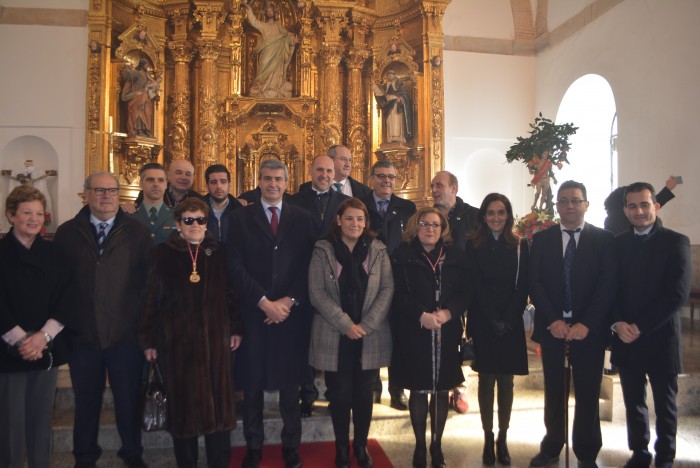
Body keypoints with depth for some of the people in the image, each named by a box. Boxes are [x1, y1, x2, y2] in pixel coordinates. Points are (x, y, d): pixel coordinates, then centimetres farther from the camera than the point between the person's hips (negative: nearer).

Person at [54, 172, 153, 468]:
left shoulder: (137, 233, -1)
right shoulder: (67, 233, 2)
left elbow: (149, 280, -2)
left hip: (126, 334, -1)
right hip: (83, 333, 1)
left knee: (129, 399, 12)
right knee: (86, 400, 17)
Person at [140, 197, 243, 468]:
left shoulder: (219, 253, 6)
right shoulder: (163, 254, 1)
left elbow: (230, 293, 10)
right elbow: (151, 299, 1)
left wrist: (236, 328, 6)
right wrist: (149, 340, -1)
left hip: (215, 340, 2)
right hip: (176, 341, -1)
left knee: (219, 403, 6)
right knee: (183, 405, 7)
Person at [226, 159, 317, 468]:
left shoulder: (302, 219, 8)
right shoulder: (241, 218, 4)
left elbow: (309, 265, 2)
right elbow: (236, 267, -3)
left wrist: (290, 301, -9)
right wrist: (264, 302, -11)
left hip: (292, 313, 1)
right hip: (253, 313, 0)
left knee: (290, 385, 9)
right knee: (252, 384, 8)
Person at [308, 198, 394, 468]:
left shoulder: (378, 250, 4)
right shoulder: (323, 250, -1)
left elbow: (387, 289, -1)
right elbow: (317, 293, -8)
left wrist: (367, 325, -12)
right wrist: (346, 324, -15)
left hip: (370, 337, 2)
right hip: (334, 337, -1)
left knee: (364, 394, 11)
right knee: (340, 395, 7)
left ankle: (361, 446, 29)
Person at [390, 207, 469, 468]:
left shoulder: (455, 257, 7)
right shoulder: (402, 256, 0)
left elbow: (464, 292, 1)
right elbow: (398, 294, -7)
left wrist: (447, 312, -15)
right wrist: (422, 315, -19)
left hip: (447, 333, 3)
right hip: (414, 334, -2)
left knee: (442, 390, 10)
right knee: (419, 390, 6)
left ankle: (437, 444, 26)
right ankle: (420, 446, 21)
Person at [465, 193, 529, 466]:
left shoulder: (520, 245, 5)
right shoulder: (473, 245, 1)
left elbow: (522, 286, 0)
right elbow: (475, 285, -5)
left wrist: (508, 320, -11)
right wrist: (493, 320, -12)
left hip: (511, 323, 1)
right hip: (483, 322, -1)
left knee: (506, 381, 7)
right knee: (486, 380, 4)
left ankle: (503, 439, 17)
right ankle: (488, 438, 13)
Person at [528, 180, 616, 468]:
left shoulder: (604, 239, 0)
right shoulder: (541, 239, 4)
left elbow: (608, 285, -6)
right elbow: (535, 283, -1)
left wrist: (586, 324, -15)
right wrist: (552, 320, -13)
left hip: (589, 330, -1)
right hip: (552, 327, 1)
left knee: (588, 394, 8)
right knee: (554, 392, 12)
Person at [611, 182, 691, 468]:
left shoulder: (676, 242, -6)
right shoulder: (617, 244, 6)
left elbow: (677, 295, -13)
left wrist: (639, 327, -15)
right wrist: (618, 324, -10)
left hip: (660, 338, -3)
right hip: (625, 338, 3)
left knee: (665, 405, 12)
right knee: (633, 402, 13)